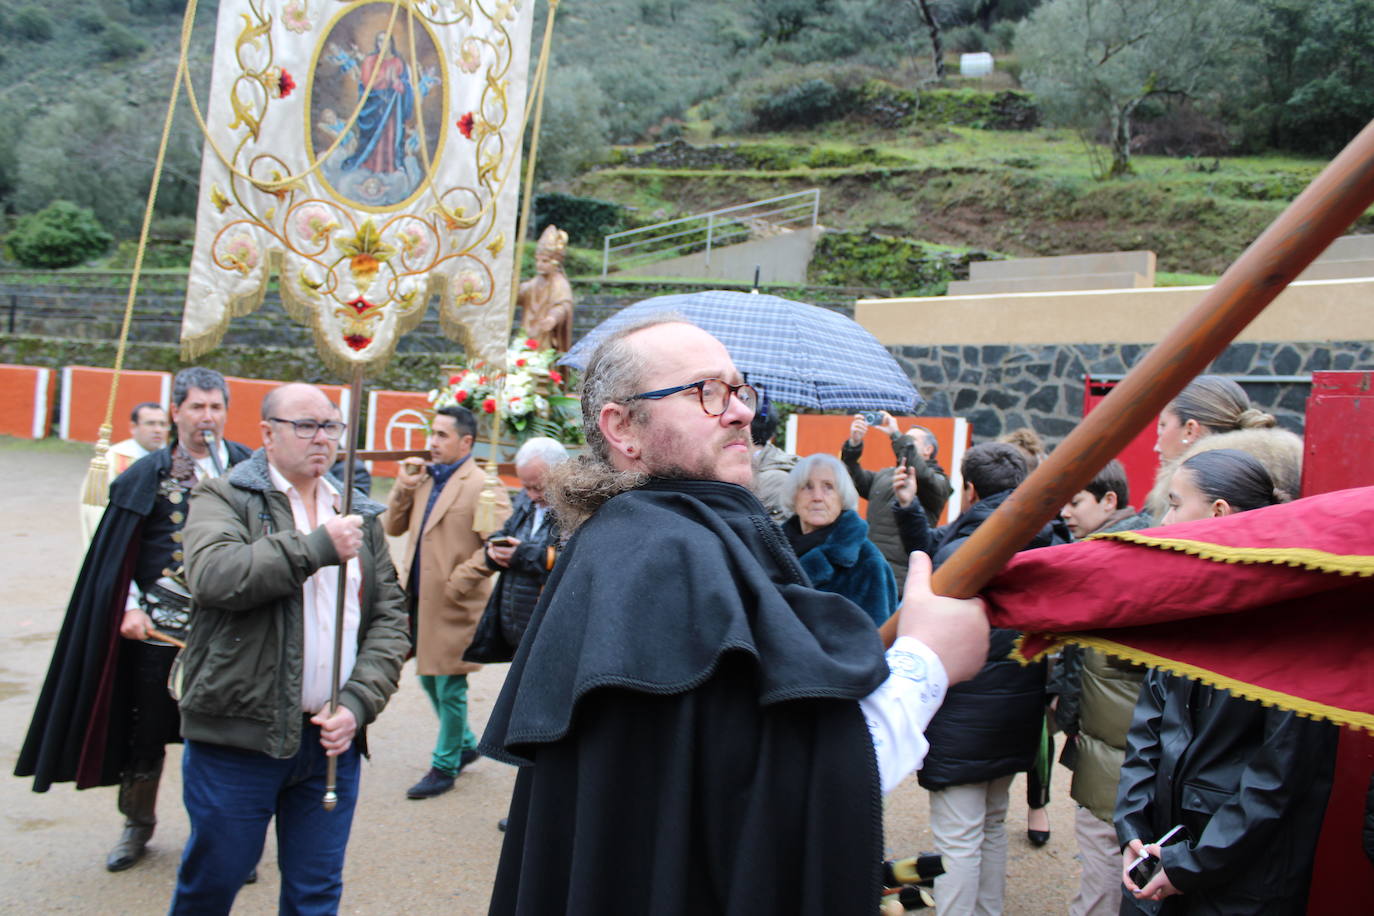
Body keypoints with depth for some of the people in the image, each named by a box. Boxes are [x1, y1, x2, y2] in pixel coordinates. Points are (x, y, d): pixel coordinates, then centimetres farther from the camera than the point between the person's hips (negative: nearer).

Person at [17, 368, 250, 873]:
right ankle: (137, 825, 33)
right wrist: (129, 607, -8)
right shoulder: (147, 474, 2)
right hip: (158, 624, 1)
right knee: (147, 730, 12)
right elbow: (119, 552, 2)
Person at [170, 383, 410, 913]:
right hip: (238, 735, -3)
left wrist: (357, 703, -6)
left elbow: (390, 619, 8)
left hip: (333, 737, 4)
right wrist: (318, 546, -20)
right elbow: (213, 576, -22)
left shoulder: (359, 515, 13)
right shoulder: (224, 500, -1)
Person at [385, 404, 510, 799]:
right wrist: (404, 488, -3)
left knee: (449, 688, 5)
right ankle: (465, 744, 39)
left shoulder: (483, 486, -14)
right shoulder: (425, 478, 10)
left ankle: (445, 765, 22)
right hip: (419, 599, 8)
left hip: (454, 605, -8)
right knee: (429, 679, 20)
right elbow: (394, 528, 12)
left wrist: (457, 582, -19)